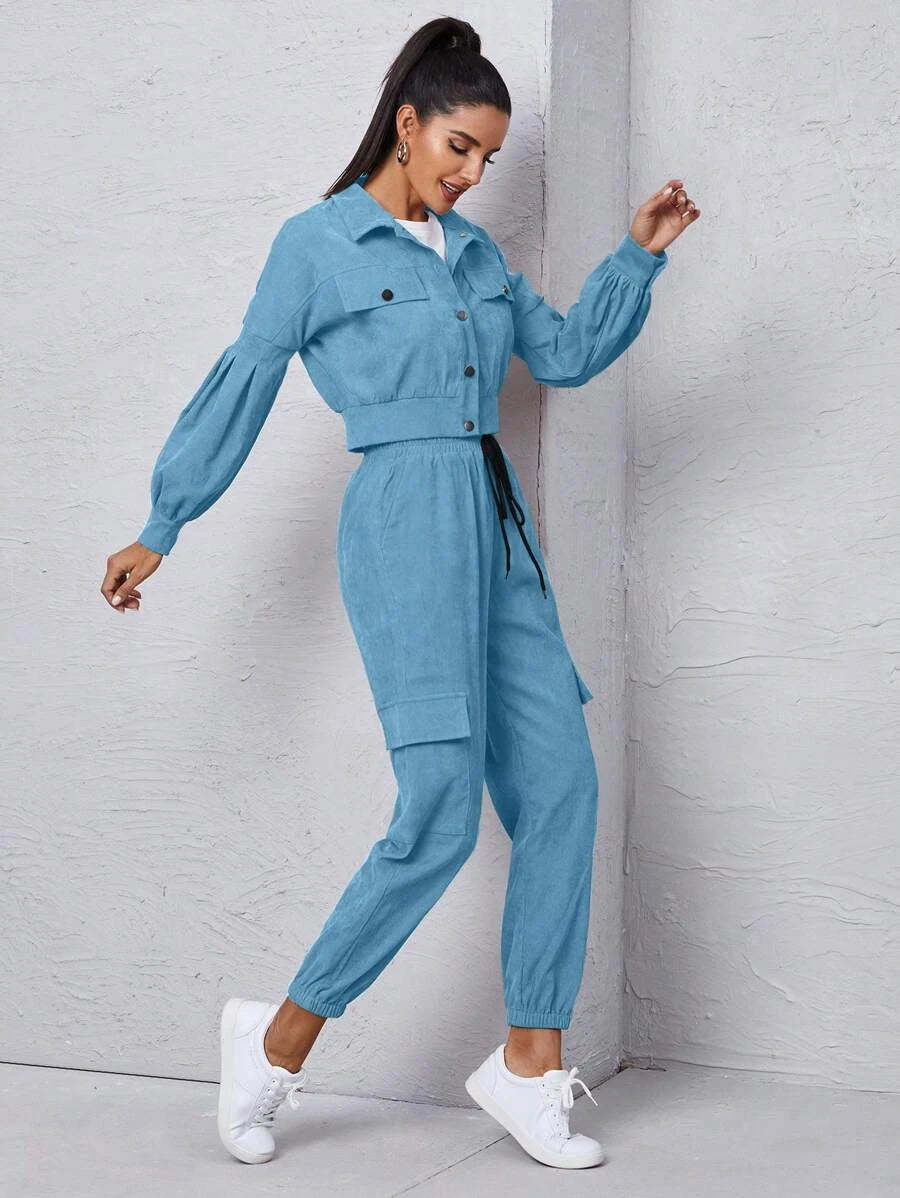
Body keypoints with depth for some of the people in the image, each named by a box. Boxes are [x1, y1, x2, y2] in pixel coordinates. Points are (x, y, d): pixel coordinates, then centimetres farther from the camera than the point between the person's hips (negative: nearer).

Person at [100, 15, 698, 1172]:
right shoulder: (317, 242, 0)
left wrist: (639, 252, 8)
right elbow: (239, 390, 1)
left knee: (561, 786, 0)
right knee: (440, 814, -13)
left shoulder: (474, 250, 18)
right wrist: (160, 532, 5)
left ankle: (530, 1064, 9)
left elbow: (567, 352, 20)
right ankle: (280, 1036, 4)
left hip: (497, 530, 7)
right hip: (404, 522, -7)